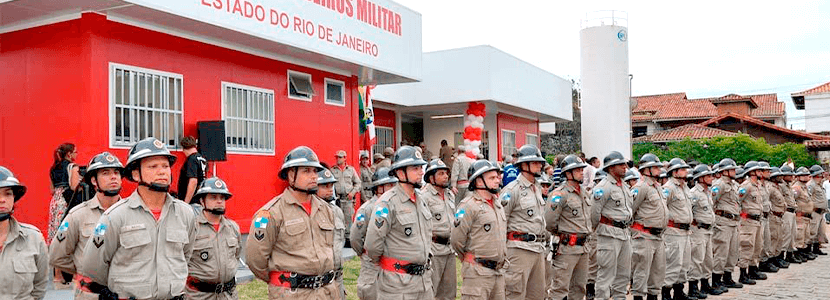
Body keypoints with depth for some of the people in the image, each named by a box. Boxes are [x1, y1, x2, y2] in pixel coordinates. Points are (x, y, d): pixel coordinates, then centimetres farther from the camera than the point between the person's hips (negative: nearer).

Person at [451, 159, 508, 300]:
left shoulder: (497, 203, 15)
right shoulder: (469, 205, -13)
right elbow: (456, 240, -14)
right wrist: (471, 260, 0)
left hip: (498, 271, 8)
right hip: (478, 273, -8)